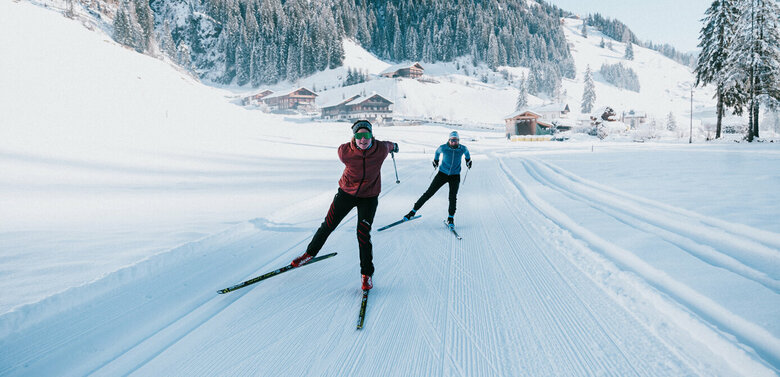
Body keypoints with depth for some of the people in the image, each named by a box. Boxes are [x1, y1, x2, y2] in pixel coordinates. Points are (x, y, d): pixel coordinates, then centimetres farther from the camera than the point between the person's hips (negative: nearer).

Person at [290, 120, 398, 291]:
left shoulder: (381, 149, -21)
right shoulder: (344, 151, -23)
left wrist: (393, 145, 29)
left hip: (369, 197, -1)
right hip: (346, 193, 1)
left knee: (363, 235, -9)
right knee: (328, 226, 11)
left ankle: (366, 274, 9)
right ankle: (310, 253, 37)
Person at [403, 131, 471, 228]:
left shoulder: (463, 149, -10)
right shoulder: (443, 147, -13)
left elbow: (467, 153, 15)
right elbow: (437, 152, 11)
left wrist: (468, 161, 31)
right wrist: (435, 160, 25)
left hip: (455, 176, 1)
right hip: (442, 173, 0)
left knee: (453, 197, -10)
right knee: (429, 193, -4)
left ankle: (451, 217, 12)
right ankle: (413, 211, 4)